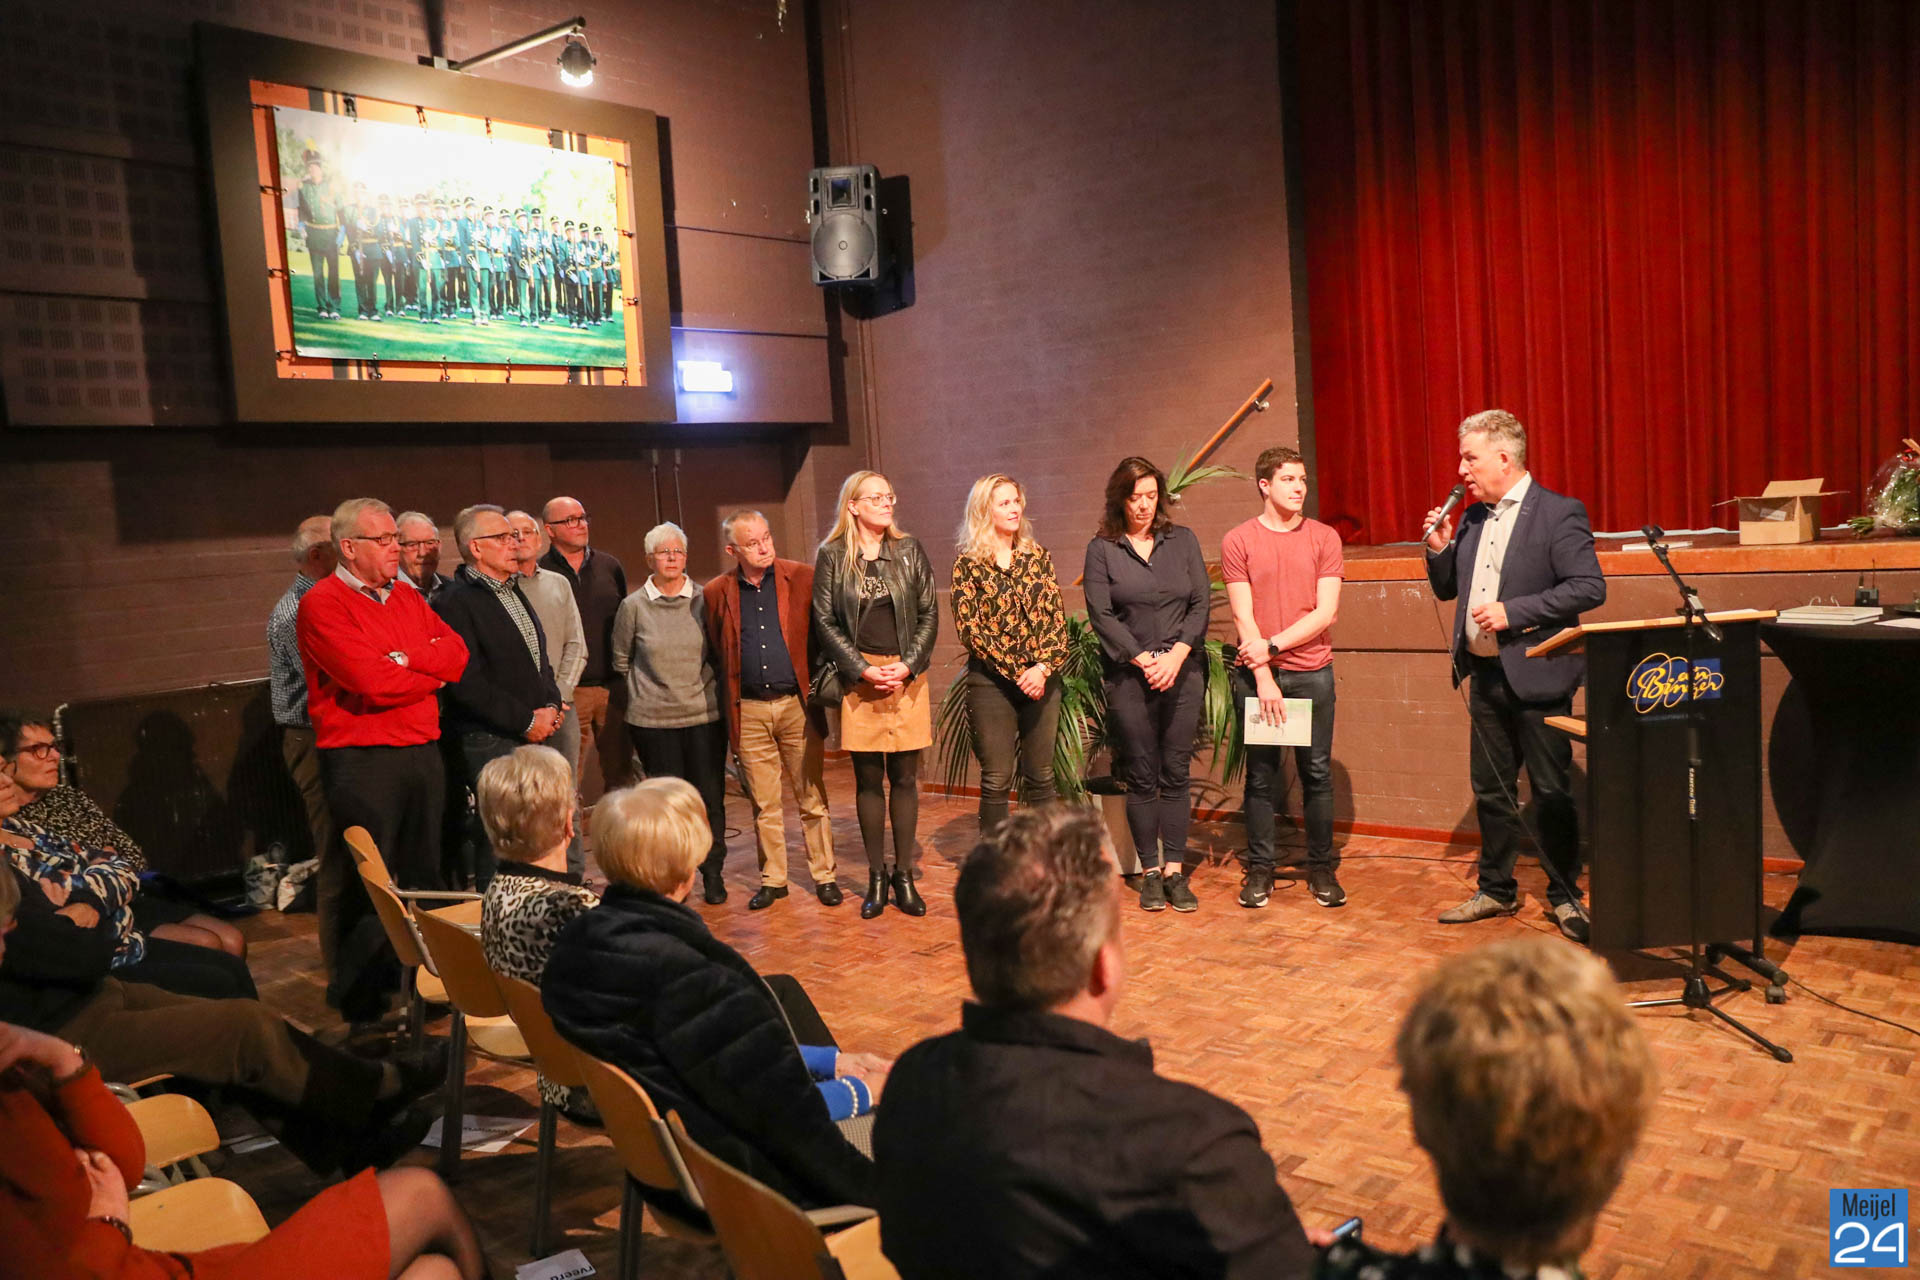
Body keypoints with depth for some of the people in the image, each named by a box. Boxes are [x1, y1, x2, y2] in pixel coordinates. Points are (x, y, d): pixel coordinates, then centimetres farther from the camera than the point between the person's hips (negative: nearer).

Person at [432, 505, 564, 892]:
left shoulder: (513, 592, 19)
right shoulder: (455, 602, -10)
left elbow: (539, 657, 25)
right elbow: (468, 683, -16)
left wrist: (550, 706, 7)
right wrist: (527, 721, -13)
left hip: (533, 733, 8)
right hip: (489, 741, -8)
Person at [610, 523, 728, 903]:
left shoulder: (703, 601, 2)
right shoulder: (633, 606, 1)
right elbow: (621, 661, 11)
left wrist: (713, 692, 9)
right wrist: (645, 691, 11)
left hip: (705, 715, 1)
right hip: (653, 720, -1)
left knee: (711, 798, 3)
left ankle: (713, 874, 17)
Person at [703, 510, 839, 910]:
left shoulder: (802, 578, -3)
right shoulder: (717, 593, 3)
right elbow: (716, 651, 13)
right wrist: (730, 701, 9)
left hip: (797, 704, -1)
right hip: (749, 711, 2)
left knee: (813, 799, 5)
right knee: (763, 805, 9)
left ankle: (824, 877, 17)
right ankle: (772, 880, 22)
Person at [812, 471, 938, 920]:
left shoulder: (909, 551, 7)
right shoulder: (832, 556, 2)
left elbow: (929, 615, 6)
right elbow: (825, 621, 0)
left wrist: (908, 665, -7)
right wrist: (864, 670, -8)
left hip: (907, 675, 1)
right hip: (858, 677, -1)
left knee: (904, 777, 4)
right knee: (868, 778, 4)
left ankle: (904, 875, 13)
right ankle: (876, 877, 14)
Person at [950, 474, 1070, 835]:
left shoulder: (1038, 557, 9)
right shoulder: (968, 563, 0)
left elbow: (1056, 618, 3)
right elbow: (968, 627, -7)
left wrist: (1043, 667, -13)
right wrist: (1017, 672, -13)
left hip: (1042, 680, 3)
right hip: (991, 682, -3)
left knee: (1041, 777, 8)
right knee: (996, 781, 1)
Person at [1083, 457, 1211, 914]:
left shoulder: (1182, 540, 9)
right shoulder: (1102, 549, 2)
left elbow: (1201, 602, 3)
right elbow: (1101, 614, -4)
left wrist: (1177, 655, -10)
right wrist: (1144, 660, -11)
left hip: (1183, 672, 1)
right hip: (1129, 675, -1)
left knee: (1175, 774, 3)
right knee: (1141, 776, 3)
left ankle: (1175, 870, 10)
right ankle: (1150, 871, 12)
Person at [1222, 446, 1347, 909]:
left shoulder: (1324, 538, 5)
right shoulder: (1238, 541, 2)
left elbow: (1326, 613, -2)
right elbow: (1243, 616, -3)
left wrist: (1272, 645, -10)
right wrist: (1264, 678, -10)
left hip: (1312, 673, 1)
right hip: (1256, 675, -1)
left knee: (1317, 773, 4)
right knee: (1261, 776, 5)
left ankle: (1322, 868, 16)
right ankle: (1260, 869, 15)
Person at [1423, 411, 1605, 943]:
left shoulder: (1559, 513, -10)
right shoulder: (1472, 518, 11)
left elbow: (1590, 588, -16)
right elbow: (1447, 589, 18)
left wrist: (1513, 611, -21)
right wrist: (1439, 548, -1)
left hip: (1536, 675, -7)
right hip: (1485, 674, 7)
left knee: (1551, 793, 3)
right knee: (1491, 790, 14)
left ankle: (1564, 897, 18)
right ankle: (1496, 889, 27)